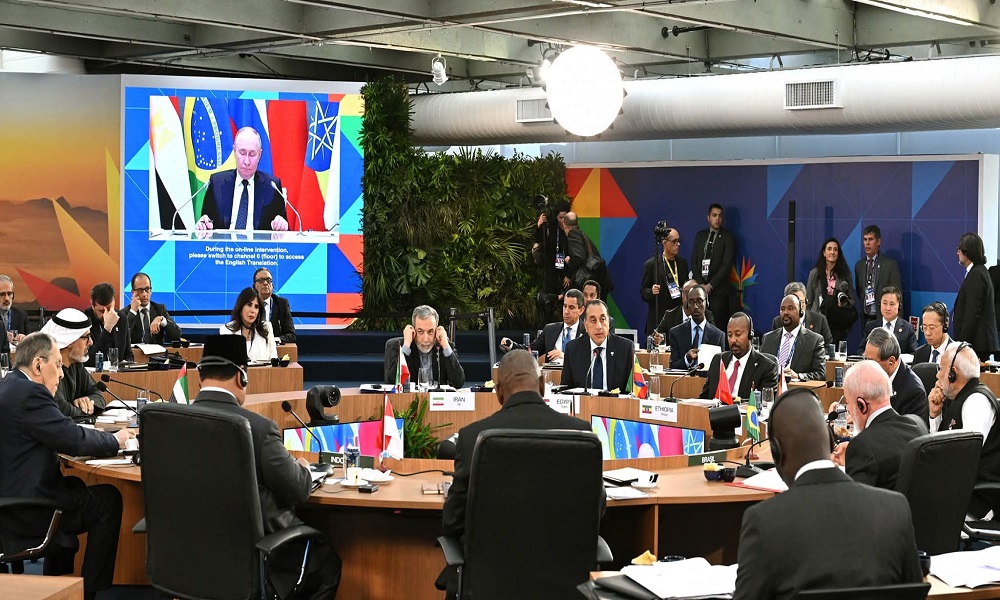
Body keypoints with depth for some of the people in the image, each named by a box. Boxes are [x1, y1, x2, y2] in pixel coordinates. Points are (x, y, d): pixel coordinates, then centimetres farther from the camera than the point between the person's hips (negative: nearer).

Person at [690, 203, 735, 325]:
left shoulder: (727, 237, 2)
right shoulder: (700, 235, 15)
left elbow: (726, 265, -5)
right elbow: (693, 261, 10)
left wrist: (711, 285, -11)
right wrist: (700, 284, -3)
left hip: (718, 289, -3)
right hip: (699, 287, 3)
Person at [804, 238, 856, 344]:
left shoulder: (845, 274, 9)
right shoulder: (814, 273, 7)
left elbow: (852, 299, 14)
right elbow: (808, 302, 9)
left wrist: (845, 303, -8)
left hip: (839, 324, 0)